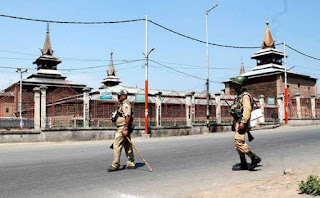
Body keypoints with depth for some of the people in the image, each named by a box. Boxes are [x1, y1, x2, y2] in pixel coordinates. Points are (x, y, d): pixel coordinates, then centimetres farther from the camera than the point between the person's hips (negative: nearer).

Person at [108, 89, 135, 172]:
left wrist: (125, 129, -26)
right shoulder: (122, 104, 21)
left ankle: (115, 165, -5)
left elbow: (128, 117, -22)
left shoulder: (125, 104, -11)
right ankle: (131, 164, 16)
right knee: (127, 146, 11)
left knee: (117, 145, -9)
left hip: (123, 128, -10)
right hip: (122, 128, 10)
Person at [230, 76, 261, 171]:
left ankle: (254, 158, -8)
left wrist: (243, 123, -27)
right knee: (238, 143, 9)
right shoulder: (239, 96, 21)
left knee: (239, 142, -16)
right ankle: (243, 164, 14)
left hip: (242, 122, -10)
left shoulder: (245, 96, -11)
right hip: (237, 122, 10)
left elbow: (247, 110, -21)